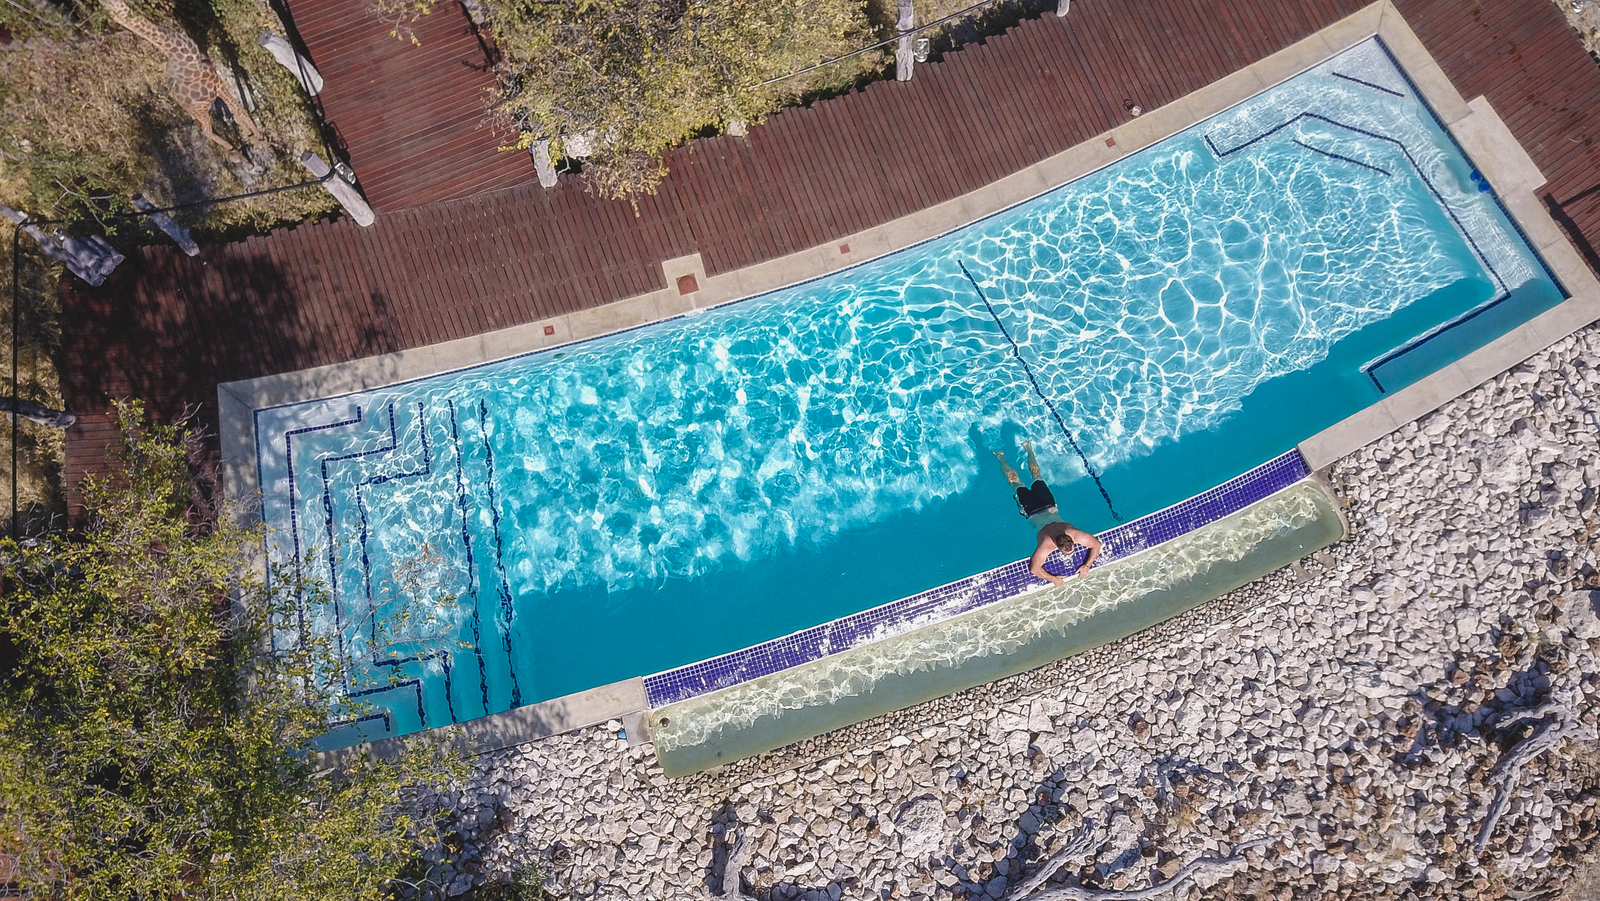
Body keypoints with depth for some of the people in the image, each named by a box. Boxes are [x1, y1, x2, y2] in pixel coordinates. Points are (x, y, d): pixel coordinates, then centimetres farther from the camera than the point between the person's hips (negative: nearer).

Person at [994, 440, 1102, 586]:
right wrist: (1053, 578, -44)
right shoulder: (1047, 545, -43)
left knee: (1036, 476, 30)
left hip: (1049, 506, 3)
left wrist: (1087, 565, -32)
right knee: (1015, 481, 23)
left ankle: (1028, 448, 52)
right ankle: (1001, 458, 47)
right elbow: (1034, 568, -41)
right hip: (1033, 511, -3)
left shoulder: (1076, 535, -36)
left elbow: (1097, 545, -24)